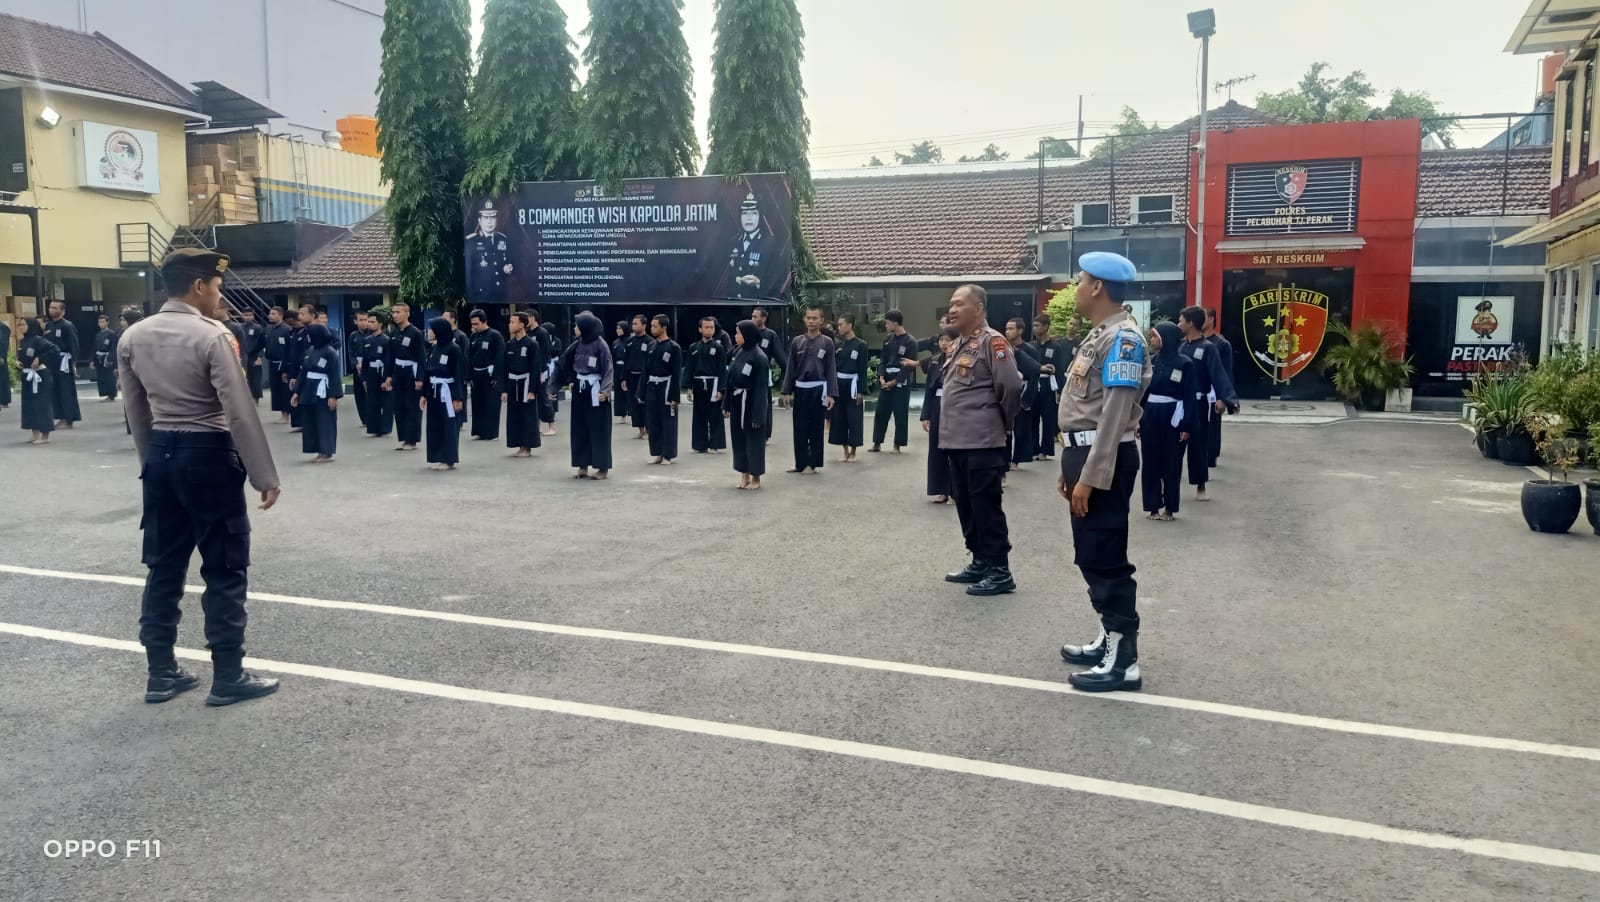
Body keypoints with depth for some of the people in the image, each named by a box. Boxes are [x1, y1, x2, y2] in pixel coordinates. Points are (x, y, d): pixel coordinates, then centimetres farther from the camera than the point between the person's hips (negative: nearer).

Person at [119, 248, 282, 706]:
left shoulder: (132, 337, 6)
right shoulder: (212, 336, -15)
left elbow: (136, 411, 11)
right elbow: (240, 414, -18)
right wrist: (265, 476, -13)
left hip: (161, 455, 7)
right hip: (209, 457, -7)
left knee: (163, 566, 13)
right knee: (225, 570, 1)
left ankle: (161, 673, 21)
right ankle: (228, 677, 7)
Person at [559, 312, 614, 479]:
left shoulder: (600, 344, -12)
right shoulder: (578, 344, 6)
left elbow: (608, 370, -14)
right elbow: (566, 361, 19)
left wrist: (605, 391, -22)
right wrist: (570, 380, 10)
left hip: (595, 391, -7)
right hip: (580, 389, 7)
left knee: (598, 429, -2)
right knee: (580, 429, 8)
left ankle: (603, 469, 5)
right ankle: (583, 466, 16)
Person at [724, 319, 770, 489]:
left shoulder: (759, 357, -15)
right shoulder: (740, 353, 7)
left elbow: (761, 388, -16)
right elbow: (731, 380, 12)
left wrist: (758, 415, -17)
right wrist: (726, 404, 10)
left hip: (751, 404, -7)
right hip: (737, 403, 7)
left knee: (754, 440, 4)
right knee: (739, 439, 12)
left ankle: (756, 478, 15)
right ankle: (744, 475, 23)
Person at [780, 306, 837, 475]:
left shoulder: (827, 342, -1)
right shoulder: (797, 341, 5)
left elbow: (830, 369, -2)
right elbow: (791, 368, 8)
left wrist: (831, 394, -8)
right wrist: (788, 391, 3)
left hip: (818, 390, -3)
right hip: (800, 390, 3)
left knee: (815, 429, 3)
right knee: (799, 429, 8)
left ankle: (812, 463, 12)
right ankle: (800, 463, 17)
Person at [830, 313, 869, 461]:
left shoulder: (860, 345, -7)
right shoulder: (837, 344, 8)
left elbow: (862, 369, -8)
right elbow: (832, 366, 10)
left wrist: (861, 391, -11)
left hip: (852, 385, -5)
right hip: (838, 384, 5)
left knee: (854, 419, 0)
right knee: (839, 418, 7)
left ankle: (853, 452, 12)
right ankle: (845, 451, 18)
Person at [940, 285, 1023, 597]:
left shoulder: (992, 342, -12)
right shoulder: (959, 344, 15)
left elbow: (1011, 386, -17)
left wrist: (1003, 422, -3)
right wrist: (947, 425, 17)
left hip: (982, 442, -9)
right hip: (957, 440, 9)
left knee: (985, 507, -4)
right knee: (966, 506, 14)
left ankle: (999, 571, 3)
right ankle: (980, 562, 25)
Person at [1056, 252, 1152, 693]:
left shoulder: (1122, 337, -16)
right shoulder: (1098, 335, 16)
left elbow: (1115, 414, -22)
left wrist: (1090, 476, -24)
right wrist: (1071, 465, 20)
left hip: (1103, 460, -10)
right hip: (1084, 453, 10)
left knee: (1105, 558, -6)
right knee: (1091, 555, 16)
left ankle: (1123, 659, 1)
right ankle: (1109, 639, 28)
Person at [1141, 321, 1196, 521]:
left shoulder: (1184, 363, -6)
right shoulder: (1151, 361, 5)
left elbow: (1189, 396, -6)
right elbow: (1142, 390, 6)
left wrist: (1187, 426, -11)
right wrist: (1137, 419, 2)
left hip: (1172, 418, -4)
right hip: (1151, 417, 4)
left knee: (1171, 464, 4)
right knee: (1150, 462, 6)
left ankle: (1169, 508, 13)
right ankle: (1153, 506, 14)